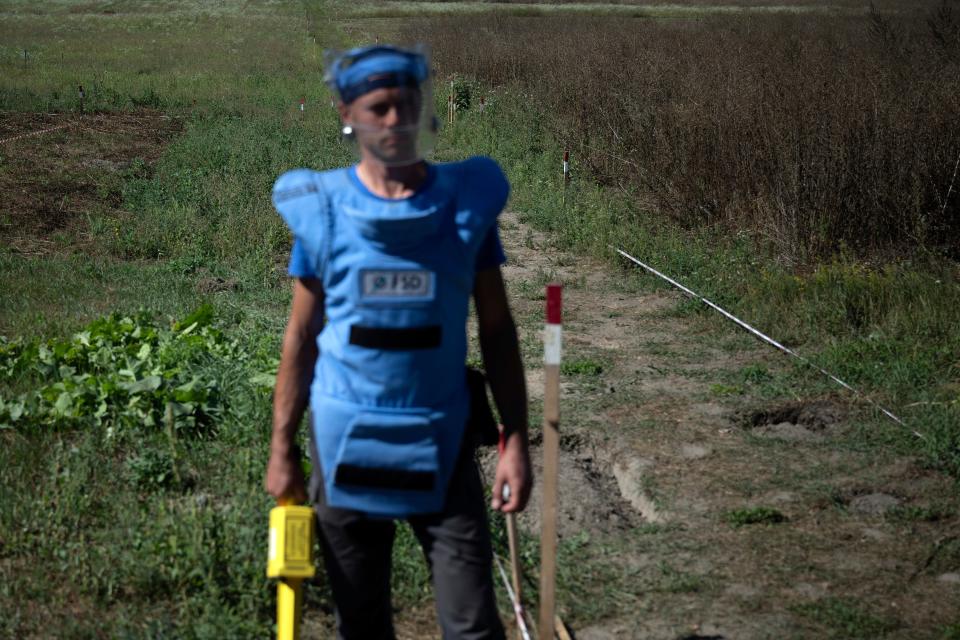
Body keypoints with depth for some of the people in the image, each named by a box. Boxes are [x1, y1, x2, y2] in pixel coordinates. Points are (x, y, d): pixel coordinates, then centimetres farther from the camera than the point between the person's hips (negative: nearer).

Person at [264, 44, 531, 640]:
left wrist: (516, 440, -3)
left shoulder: (468, 200, -3)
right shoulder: (323, 207, -3)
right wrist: (282, 448, 1)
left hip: (441, 441, 0)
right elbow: (302, 337, 3)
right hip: (345, 440, 1)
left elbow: (497, 329, 2)